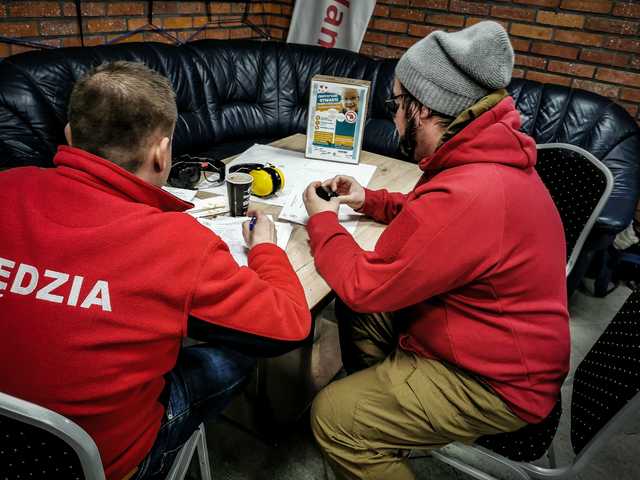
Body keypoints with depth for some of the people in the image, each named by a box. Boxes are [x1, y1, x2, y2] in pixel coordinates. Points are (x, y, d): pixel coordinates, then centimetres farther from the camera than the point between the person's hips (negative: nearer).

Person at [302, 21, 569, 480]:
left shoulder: (467, 195, -34)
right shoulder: (491, 156, -2)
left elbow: (363, 286, -24)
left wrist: (322, 220, -8)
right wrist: (369, 199, 8)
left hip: (496, 381, -9)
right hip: (496, 340, 9)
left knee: (333, 418, -11)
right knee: (356, 312, 15)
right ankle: (380, 411, 33)